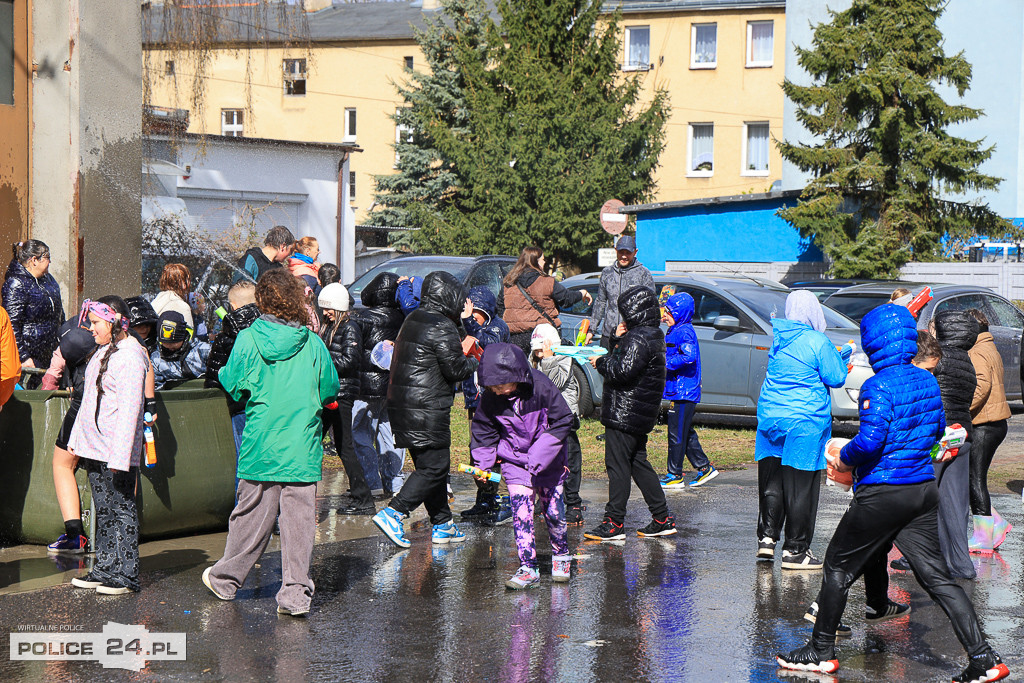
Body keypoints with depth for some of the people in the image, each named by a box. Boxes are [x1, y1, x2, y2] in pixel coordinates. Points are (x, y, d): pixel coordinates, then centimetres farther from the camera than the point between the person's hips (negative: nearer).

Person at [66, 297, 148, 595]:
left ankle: (126, 575, 2)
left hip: (117, 450, -9)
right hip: (95, 447, 9)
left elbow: (129, 408, -20)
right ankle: (104, 570, 20)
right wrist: (76, 438, 19)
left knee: (121, 509, -3)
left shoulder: (130, 355, -15)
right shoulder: (103, 351, 14)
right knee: (103, 509, 13)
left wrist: (119, 455, -23)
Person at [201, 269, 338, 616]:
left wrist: (222, 372, 21)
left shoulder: (248, 340, -6)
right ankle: (296, 593, 1)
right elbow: (330, 390, 5)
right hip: (303, 448, 0)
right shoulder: (313, 344, -2)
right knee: (299, 518, 2)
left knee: (251, 515, 12)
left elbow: (233, 386, 0)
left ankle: (226, 579, 27)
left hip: (261, 445, 0)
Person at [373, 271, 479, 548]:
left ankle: (443, 525, 20)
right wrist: (474, 362, 8)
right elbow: (456, 370, -14)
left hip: (401, 403, 10)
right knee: (434, 467, -6)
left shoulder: (413, 320, 14)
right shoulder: (442, 328, -15)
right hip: (427, 408, -10)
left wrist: (460, 320, 21)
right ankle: (392, 514, -15)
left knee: (428, 465, 15)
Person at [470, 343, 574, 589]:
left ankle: (561, 555, 31)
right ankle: (527, 567, -4)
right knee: (521, 513, -10)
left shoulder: (541, 387, -22)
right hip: (514, 460, 1)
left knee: (553, 510, 6)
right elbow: (483, 432, 3)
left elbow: (563, 422, -14)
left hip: (548, 461, -1)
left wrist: (539, 457, -19)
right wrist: (482, 464, -7)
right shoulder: (490, 398, -15)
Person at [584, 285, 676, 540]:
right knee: (638, 463, 16)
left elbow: (624, 372, -26)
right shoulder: (654, 335, 14)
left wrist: (601, 362, -11)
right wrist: (617, 340, 6)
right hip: (641, 414, 10)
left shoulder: (639, 338, -18)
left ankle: (614, 523, -3)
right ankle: (662, 519, 17)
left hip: (624, 414, -10)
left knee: (617, 465, -5)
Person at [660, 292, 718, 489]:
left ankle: (675, 475, 1)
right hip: (678, 390, 10)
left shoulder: (684, 332, -15)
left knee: (677, 433, -4)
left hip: (683, 391, -10)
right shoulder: (675, 331, 16)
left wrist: (665, 363, -22)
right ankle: (704, 467, 21)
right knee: (686, 432, 16)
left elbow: (688, 356, -28)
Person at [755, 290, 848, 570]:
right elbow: (836, 378, -7)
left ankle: (766, 538, 14)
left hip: (770, 418, 5)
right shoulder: (818, 342, -12)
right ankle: (795, 550, 4)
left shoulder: (778, 337, 6)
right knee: (800, 486, 1)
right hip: (805, 422, -5)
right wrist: (840, 358, 11)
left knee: (772, 482, 14)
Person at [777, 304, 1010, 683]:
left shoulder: (879, 385, -16)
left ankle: (821, 651, 19)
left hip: (882, 494, -7)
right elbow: (938, 429, 19)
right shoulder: (927, 380, 7)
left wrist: (845, 460, -6)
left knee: (838, 567, 10)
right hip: (924, 488, 7)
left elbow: (870, 441, -24)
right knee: (935, 574, 8)